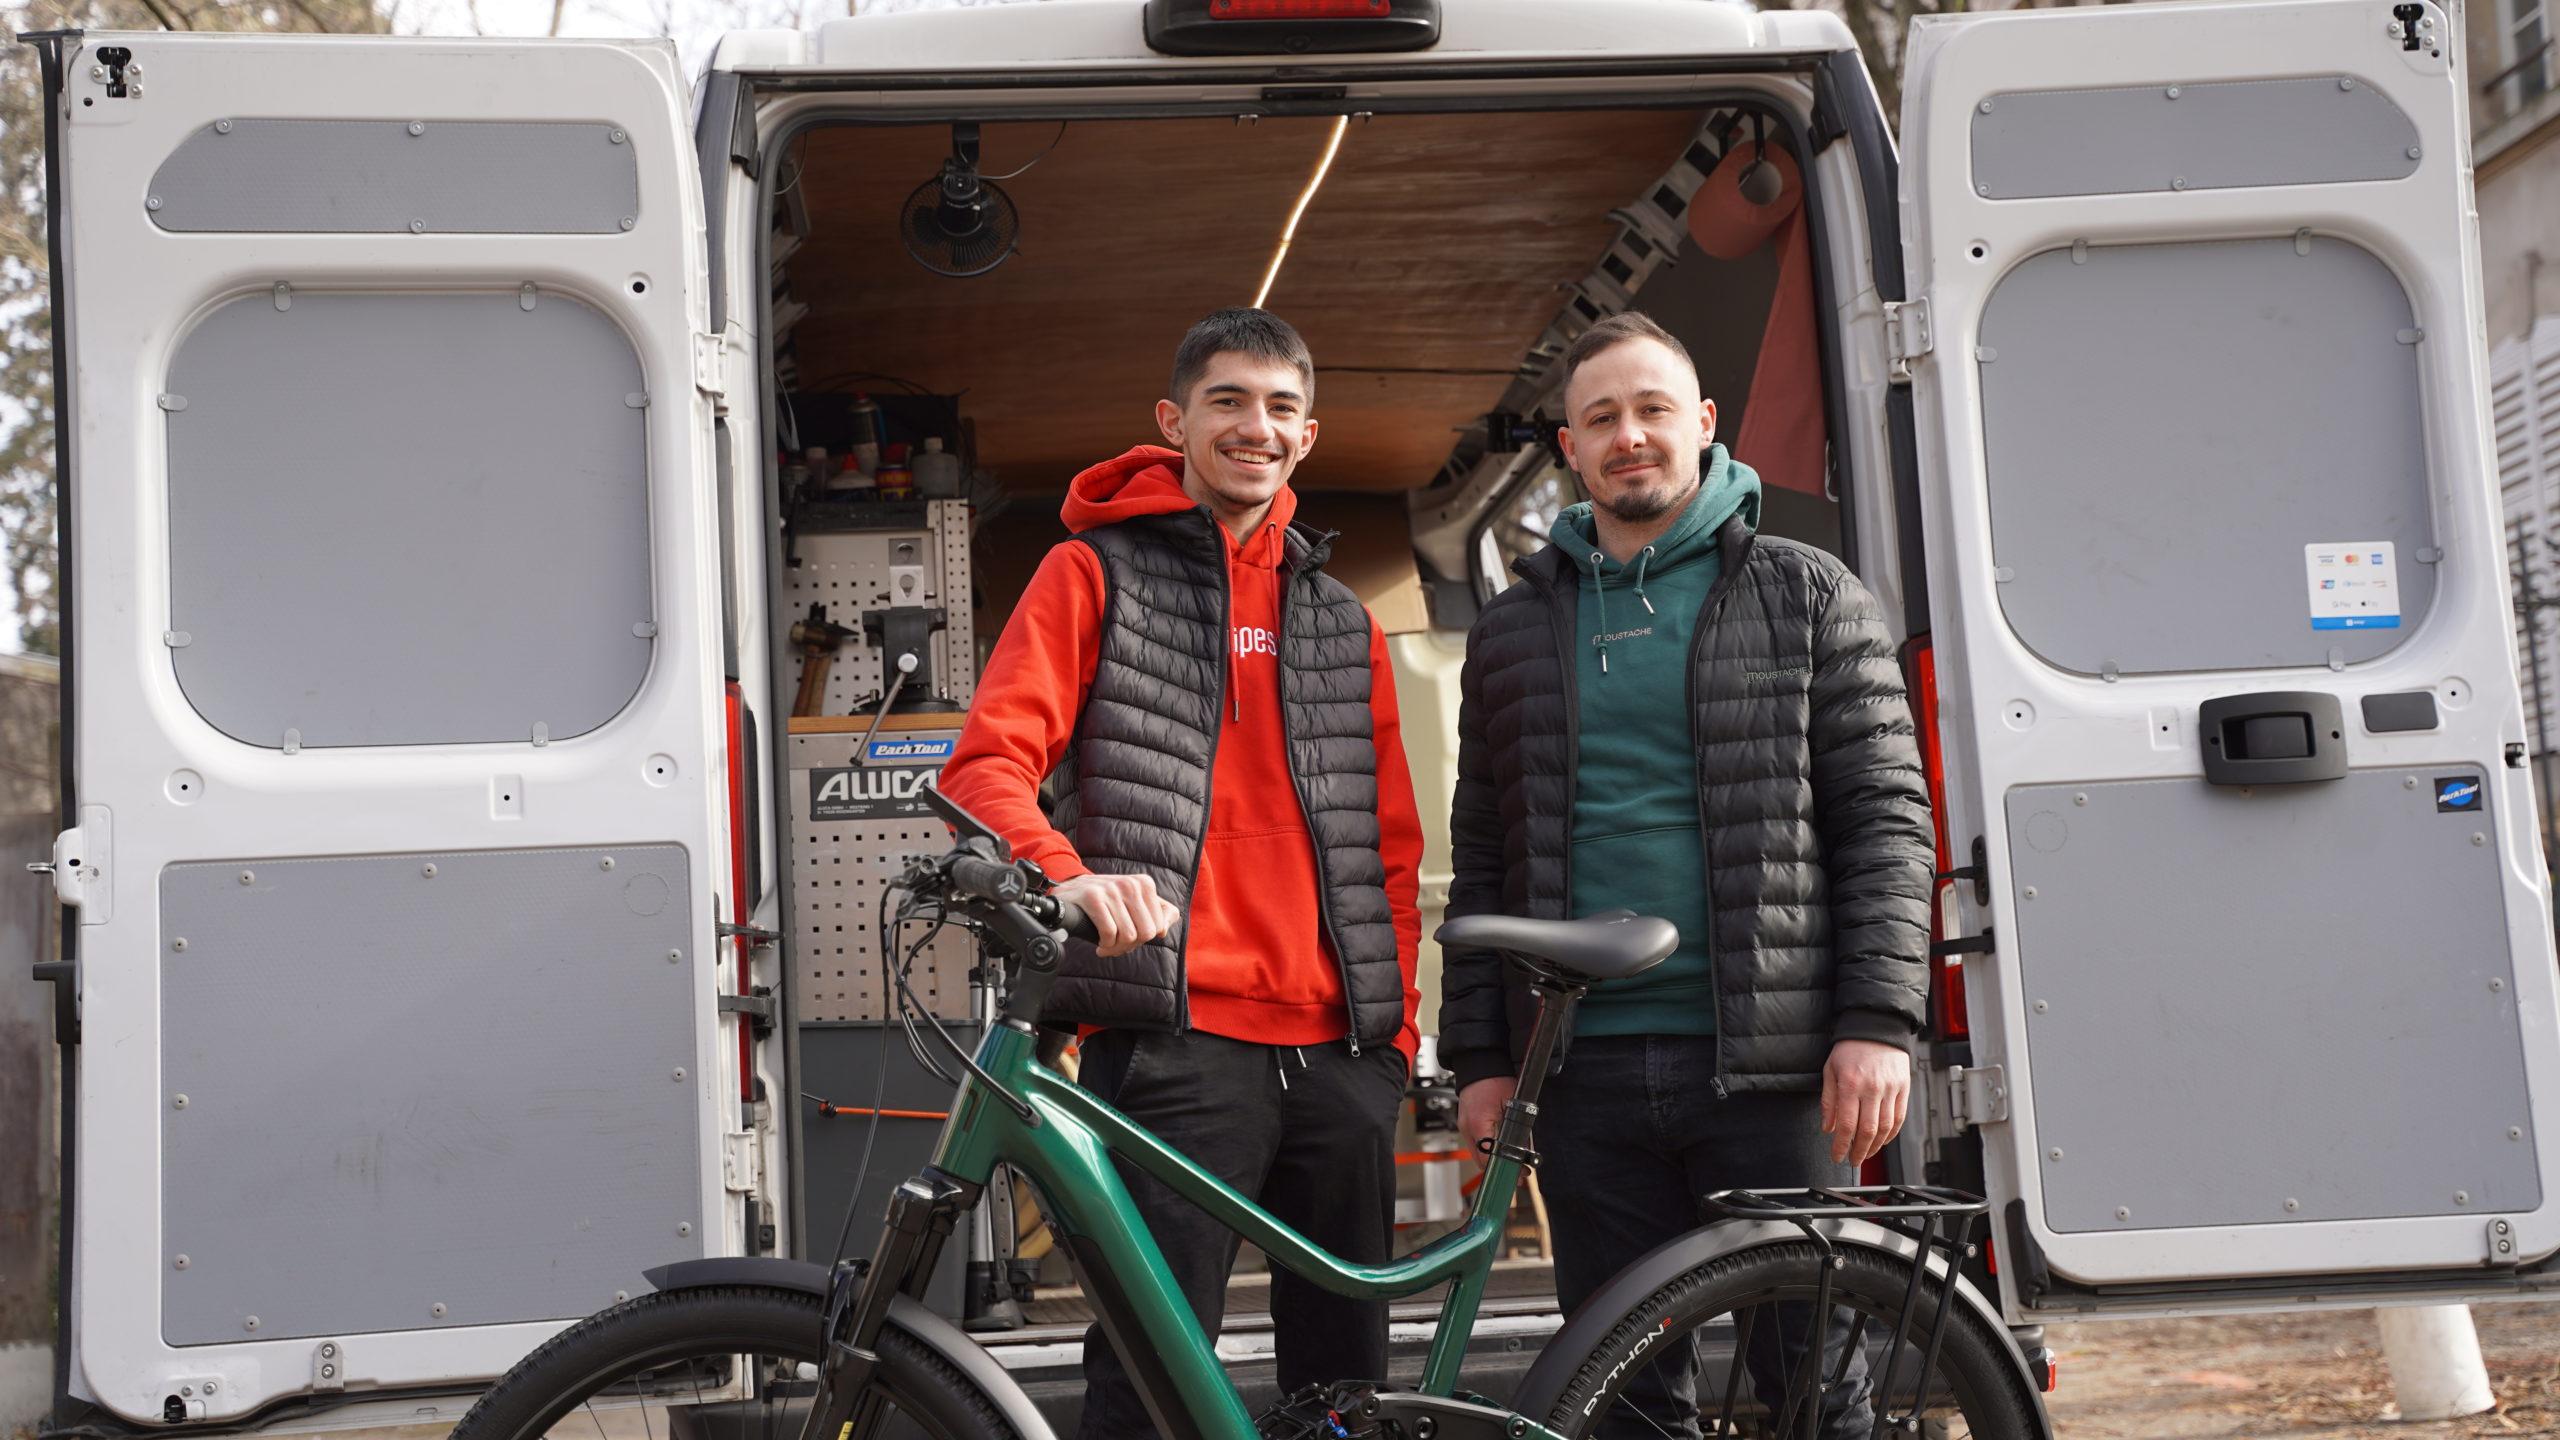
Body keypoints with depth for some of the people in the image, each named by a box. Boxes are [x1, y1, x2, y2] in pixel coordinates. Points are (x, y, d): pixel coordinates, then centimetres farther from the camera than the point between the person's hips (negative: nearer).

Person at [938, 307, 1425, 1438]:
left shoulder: (1342, 623, 20)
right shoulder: (1096, 572, 7)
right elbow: (989, 761, -6)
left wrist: (1396, 1025, 9)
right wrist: (1068, 875, -26)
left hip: (1337, 1051, 5)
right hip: (1175, 1038, -5)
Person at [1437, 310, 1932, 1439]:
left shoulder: (1809, 598, 7)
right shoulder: (1512, 631, 14)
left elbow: (1886, 821, 1)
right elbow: (1481, 862, 13)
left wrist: (1877, 1023, -9)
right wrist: (1480, 1057, 6)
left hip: (1772, 1065, -2)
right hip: (1585, 1072, 3)